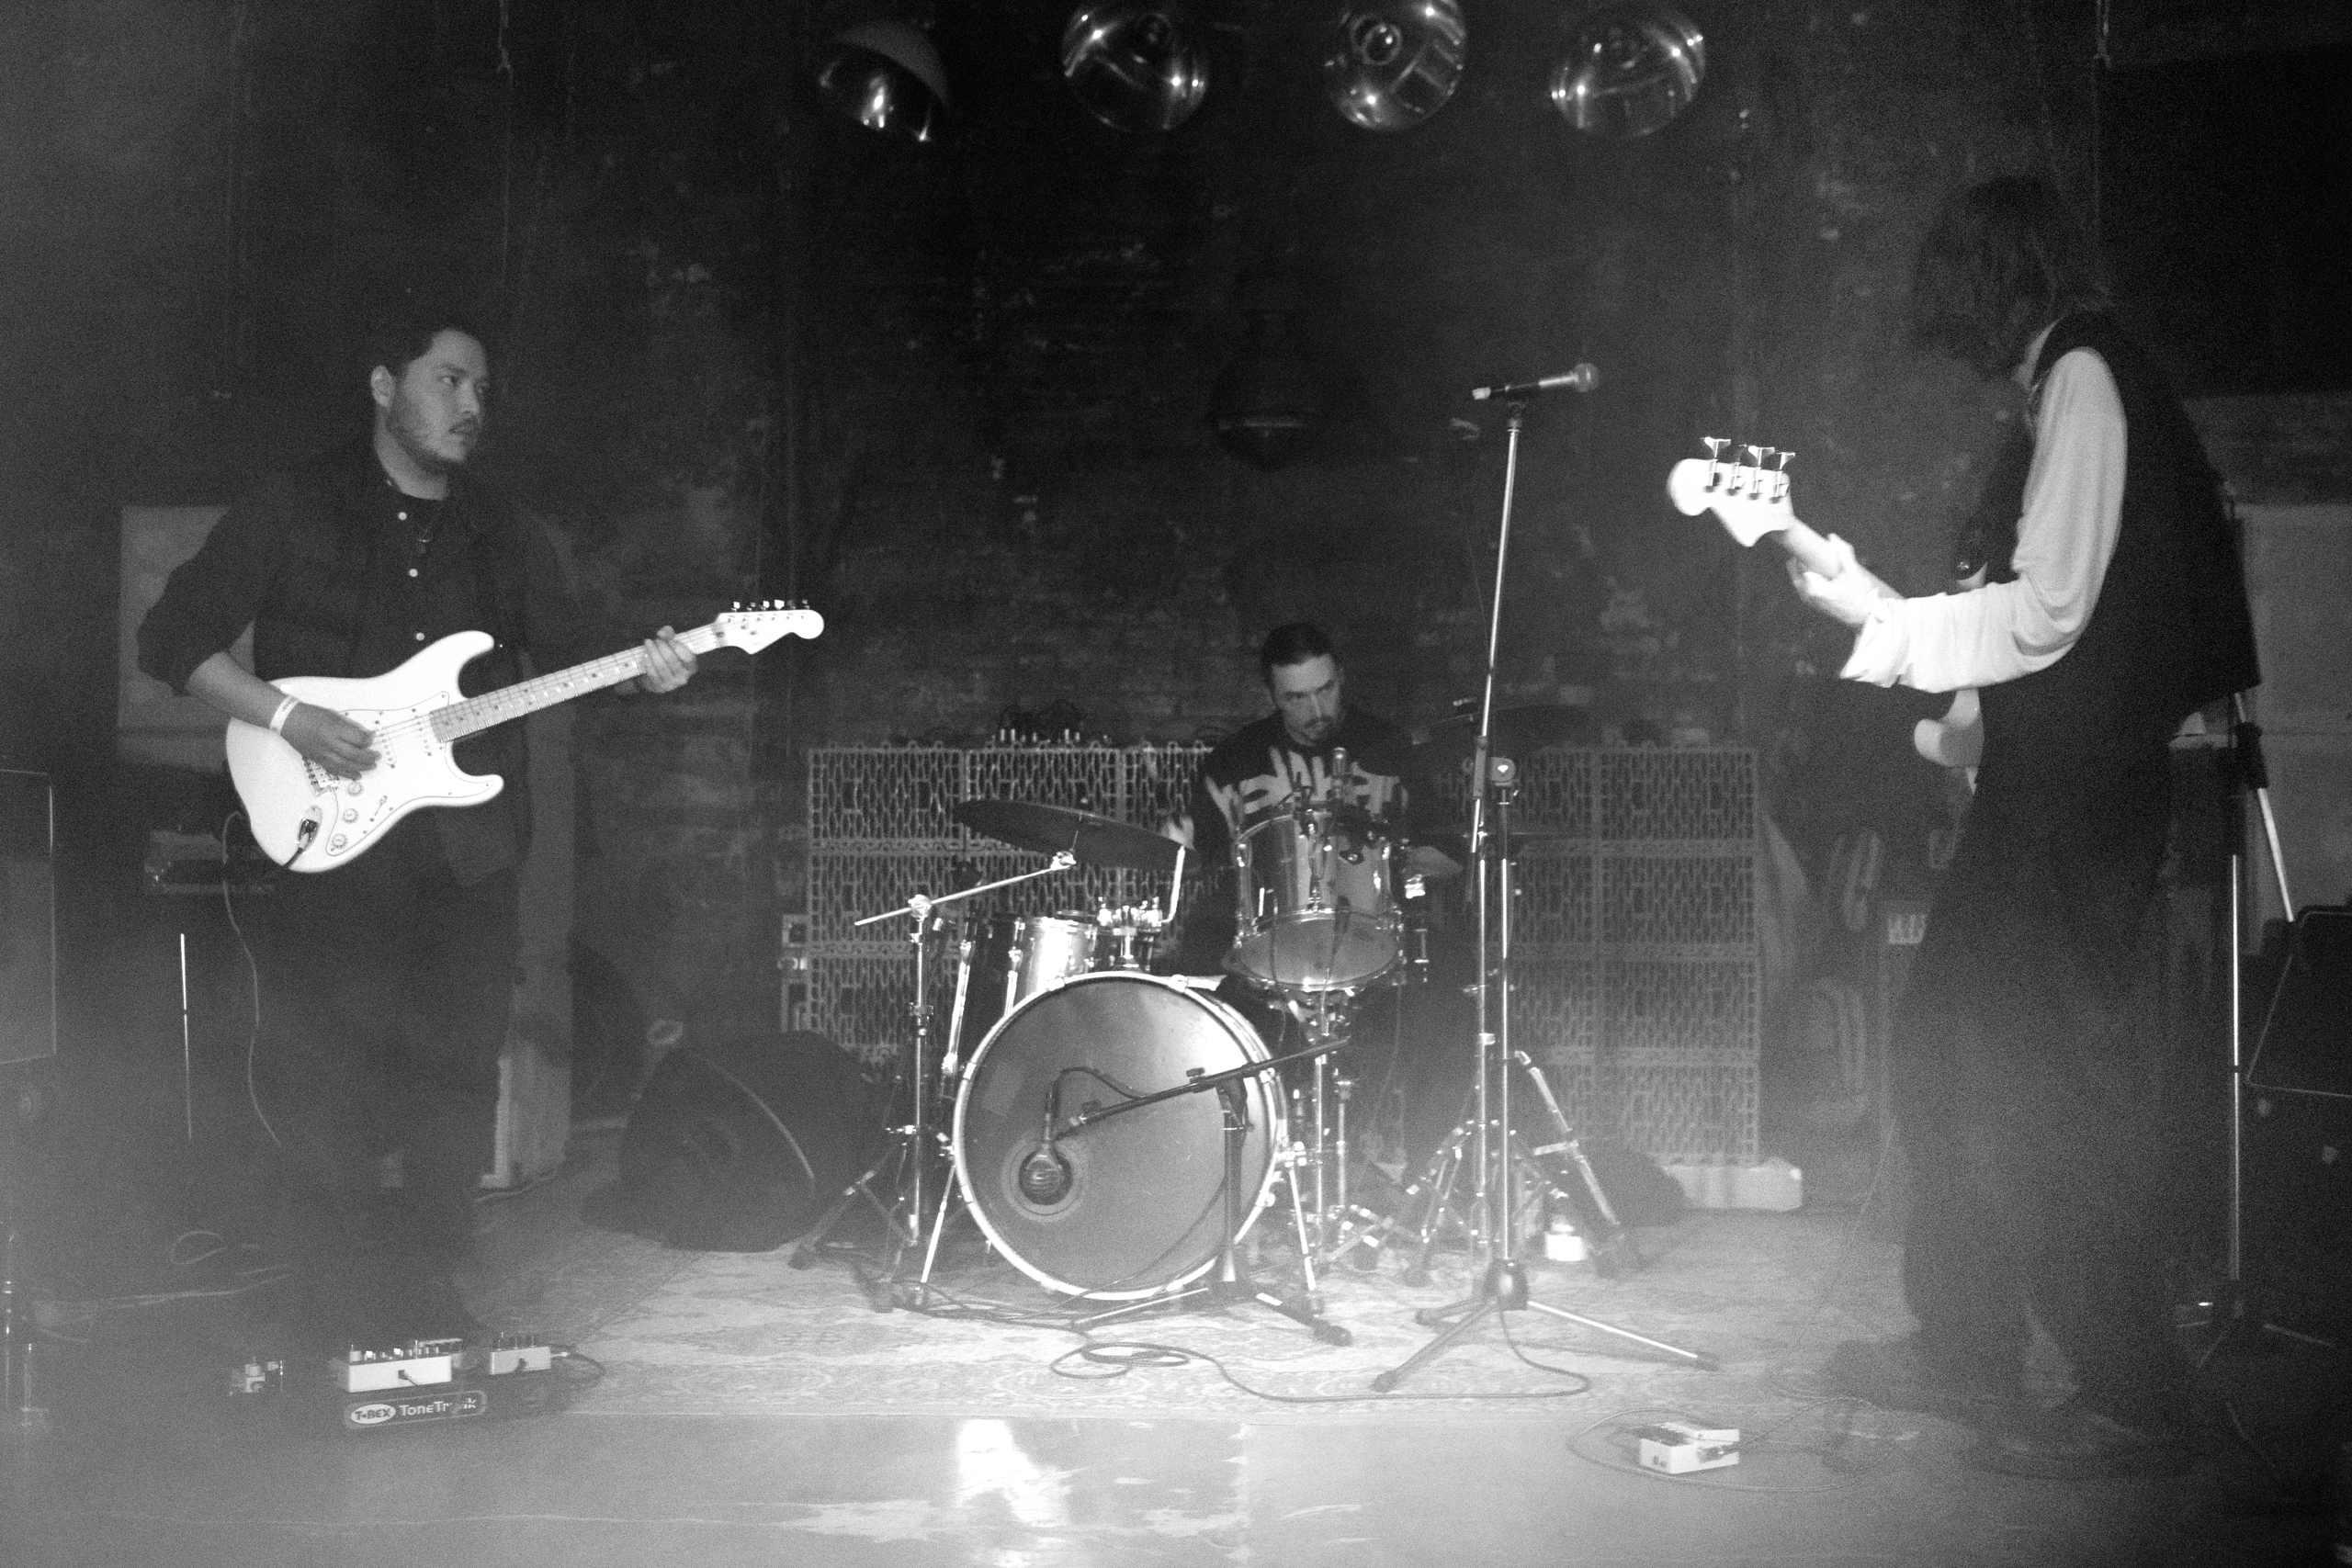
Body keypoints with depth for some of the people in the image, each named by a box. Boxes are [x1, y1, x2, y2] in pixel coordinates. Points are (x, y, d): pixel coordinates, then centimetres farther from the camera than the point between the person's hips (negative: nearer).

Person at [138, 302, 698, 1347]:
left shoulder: (503, 537, 14)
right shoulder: (293, 513, 1)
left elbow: (566, 657, 12)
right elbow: (172, 638, -1)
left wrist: (644, 673, -9)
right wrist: (286, 718, -13)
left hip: (468, 854, 4)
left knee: (456, 1076, 5)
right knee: (324, 1084, -3)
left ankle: (423, 1292, 17)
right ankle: (331, 1310, 10)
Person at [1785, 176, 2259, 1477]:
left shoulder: (2085, 379, -12)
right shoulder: (2076, 383, 18)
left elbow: (2049, 613, -19)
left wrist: (1879, 614, -13)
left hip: (2077, 795, -10)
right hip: (2051, 783, 10)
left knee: (2040, 1084, -7)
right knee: (1945, 1052, 14)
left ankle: (2132, 1398, 1)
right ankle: (1964, 1351, 23)